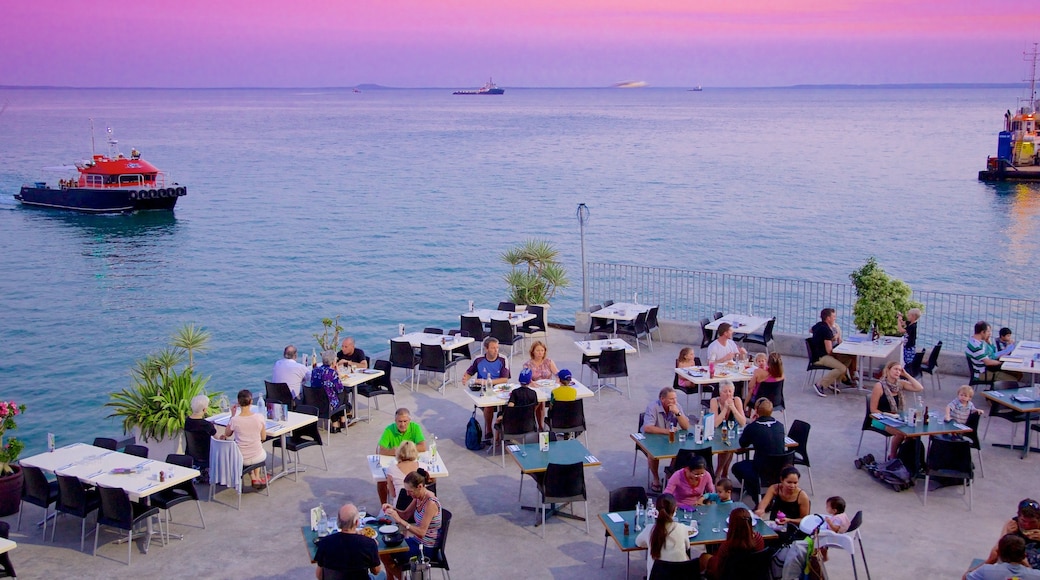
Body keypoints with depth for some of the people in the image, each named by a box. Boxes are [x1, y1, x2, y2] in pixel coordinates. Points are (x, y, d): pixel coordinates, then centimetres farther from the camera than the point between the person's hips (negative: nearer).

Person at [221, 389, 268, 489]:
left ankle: (254, 479, 36)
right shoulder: (259, 417, -18)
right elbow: (263, 438, -3)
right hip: (257, 457, 1)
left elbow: (227, 434, 3)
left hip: (240, 459, 0)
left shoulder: (234, 420, -20)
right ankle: (257, 477, 43)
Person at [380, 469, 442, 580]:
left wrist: (399, 520, -34)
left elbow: (421, 532, -29)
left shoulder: (430, 503, -27)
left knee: (388, 557, -7)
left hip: (427, 548, -8)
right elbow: (406, 515, 12)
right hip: (416, 541, 8)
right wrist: (393, 509, -8)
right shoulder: (418, 498, -1)